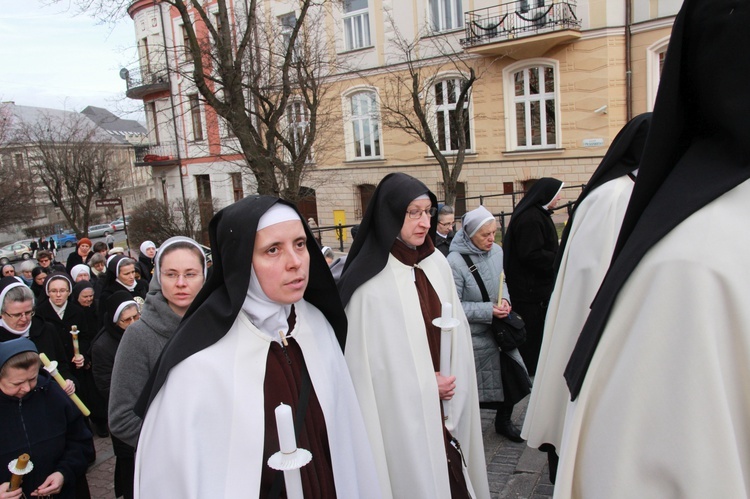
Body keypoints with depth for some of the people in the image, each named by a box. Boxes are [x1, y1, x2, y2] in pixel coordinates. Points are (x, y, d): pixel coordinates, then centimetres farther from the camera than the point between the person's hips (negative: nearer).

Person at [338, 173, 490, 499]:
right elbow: (367, 356, -12)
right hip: (402, 410, -5)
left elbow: (458, 328, 8)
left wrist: (452, 381, -4)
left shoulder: (437, 264, 3)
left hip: (447, 401, 6)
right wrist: (426, 382, -9)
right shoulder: (370, 280, -16)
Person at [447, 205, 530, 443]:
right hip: (474, 336, -6)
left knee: (512, 376, 12)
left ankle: (503, 421, 39)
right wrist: (488, 311, -22)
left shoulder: (496, 251, -2)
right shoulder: (455, 261, -21)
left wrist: (505, 299, -6)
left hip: (499, 329, 6)